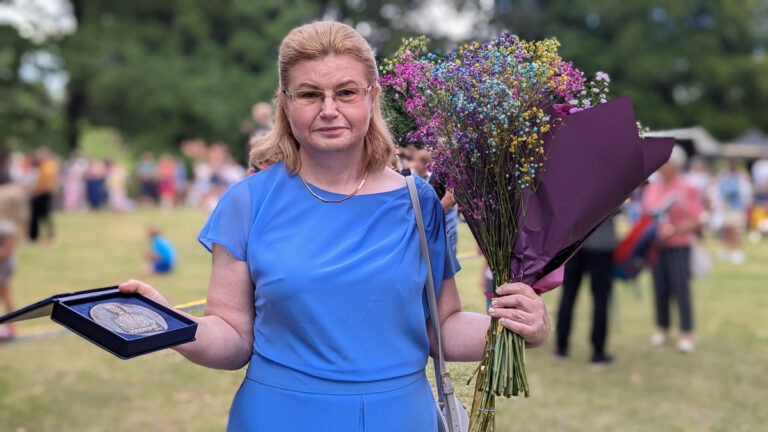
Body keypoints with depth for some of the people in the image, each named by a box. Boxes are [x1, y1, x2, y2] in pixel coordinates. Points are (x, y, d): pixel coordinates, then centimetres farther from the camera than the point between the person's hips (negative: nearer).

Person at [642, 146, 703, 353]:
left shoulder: (687, 188, -5)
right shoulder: (651, 188, 9)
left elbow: (696, 221, -6)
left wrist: (674, 230, -19)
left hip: (678, 245, -4)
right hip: (656, 246, 4)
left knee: (681, 289, -4)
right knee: (660, 289, 7)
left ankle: (687, 334, 5)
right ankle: (662, 329, 22)